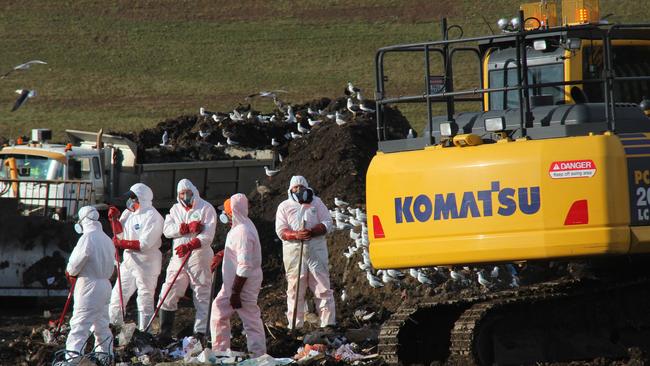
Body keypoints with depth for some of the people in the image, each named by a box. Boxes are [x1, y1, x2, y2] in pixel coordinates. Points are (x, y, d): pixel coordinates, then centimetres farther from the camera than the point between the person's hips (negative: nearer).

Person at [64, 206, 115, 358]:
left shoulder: (88, 238, -15)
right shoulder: (106, 239, 12)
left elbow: (75, 262, -17)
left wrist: (70, 272, 7)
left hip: (89, 286, -9)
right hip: (105, 284, 9)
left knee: (79, 325, -11)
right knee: (102, 326, 18)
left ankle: (72, 357, -18)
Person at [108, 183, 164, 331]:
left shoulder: (153, 217, -16)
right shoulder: (129, 213, 10)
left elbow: (145, 244, -22)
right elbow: (120, 234, 11)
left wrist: (122, 243, -19)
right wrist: (115, 219, -3)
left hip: (146, 265, -8)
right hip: (129, 262, 8)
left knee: (145, 302, 1)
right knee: (117, 297, 8)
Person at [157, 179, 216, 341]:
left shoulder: (206, 209, -3)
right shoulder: (176, 209, 12)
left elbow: (207, 236, -15)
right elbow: (167, 230, -5)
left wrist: (189, 246, -29)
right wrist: (189, 227, -18)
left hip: (199, 257, -4)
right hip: (178, 258, 5)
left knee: (202, 296, -2)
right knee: (168, 295, 4)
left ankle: (200, 332, 2)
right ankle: (165, 332, 12)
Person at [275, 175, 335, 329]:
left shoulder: (316, 202, 11)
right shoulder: (284, 206, 8)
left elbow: (327, 222, 4)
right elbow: (281, 230, 0)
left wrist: (312, 232, -15)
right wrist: (296, 235, -20)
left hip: (316, 249, 0)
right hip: (293, 251, 0)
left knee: (322, 286, -1)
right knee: (295, 289, 0)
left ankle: (328, 322, 2)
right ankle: (295, 325, 4)